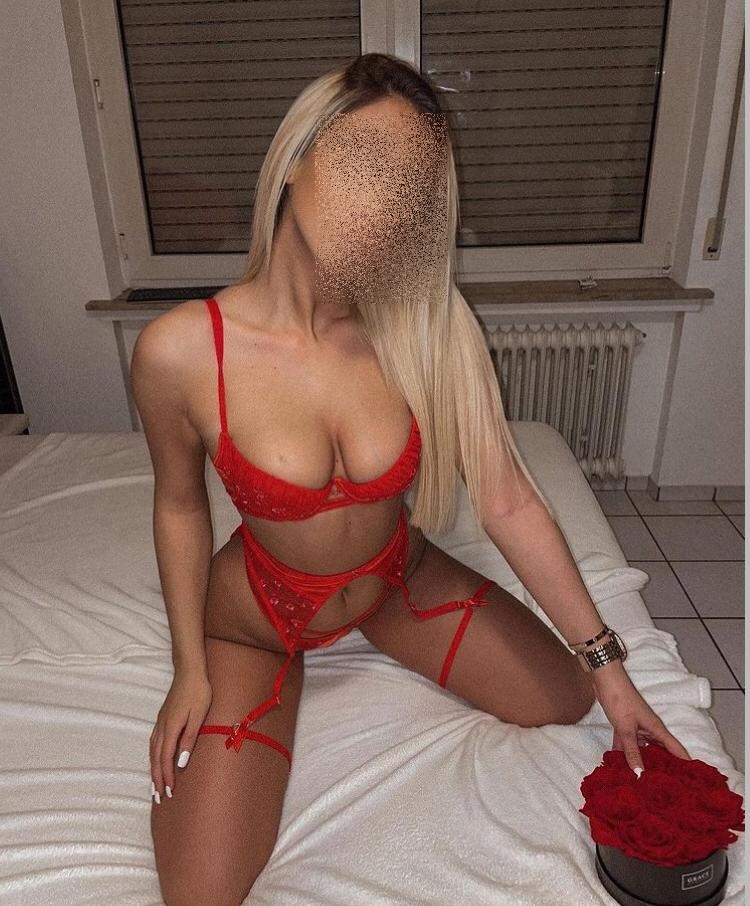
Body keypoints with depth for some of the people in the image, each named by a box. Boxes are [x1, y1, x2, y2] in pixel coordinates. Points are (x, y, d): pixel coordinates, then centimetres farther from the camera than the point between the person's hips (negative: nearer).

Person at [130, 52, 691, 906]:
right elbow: (179, 505, -10)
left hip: (397, 579, 3)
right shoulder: (179, 350, -27)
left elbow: (509, 500, -18)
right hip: (255, 617, -2)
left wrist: (604, 662, -13)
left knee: (563, 699, 12)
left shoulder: (429, 333, -22)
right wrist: (190, 669, -3)